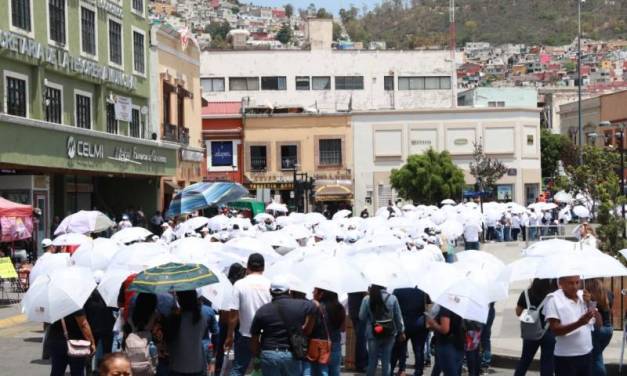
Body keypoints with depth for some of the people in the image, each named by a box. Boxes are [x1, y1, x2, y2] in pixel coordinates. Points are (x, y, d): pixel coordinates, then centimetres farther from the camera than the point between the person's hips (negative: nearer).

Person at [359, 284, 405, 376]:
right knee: (386, 362, 8)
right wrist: (401, 332, 12)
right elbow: (398, 317, 1)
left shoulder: (367, 299, -10)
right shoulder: (392, 298, -7)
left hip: (373, 334, 0)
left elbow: (362, 317, -1)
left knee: (372, 362, 10)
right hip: (389, 334, 0)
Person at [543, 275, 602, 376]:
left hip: (587, 354, 6)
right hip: (566, 357, -6)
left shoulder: (584, 296, 7)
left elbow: (599, 322, 6)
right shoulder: (554, 299, -11)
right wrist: (579, 323, -30)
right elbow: (555, 329, -17)